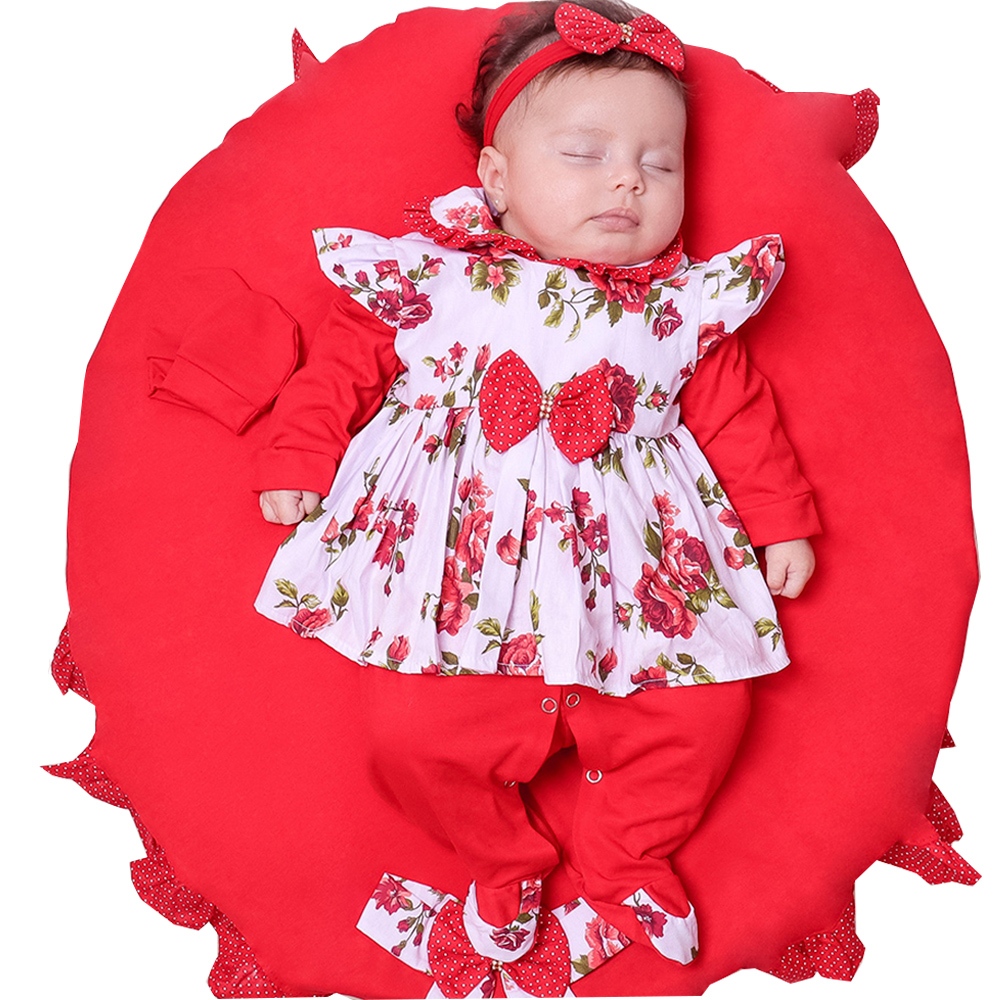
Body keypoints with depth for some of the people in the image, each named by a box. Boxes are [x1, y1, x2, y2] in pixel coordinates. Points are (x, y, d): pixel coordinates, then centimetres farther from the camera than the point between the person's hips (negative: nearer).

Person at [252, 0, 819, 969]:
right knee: (411, 729, -13)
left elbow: (738, 417, 13)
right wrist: (298, 461, 2)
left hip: (632, 587, 2)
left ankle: (626, 854, 23)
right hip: (458, 590, -1)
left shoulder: (686, 310, 8)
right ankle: (503, 858, 20)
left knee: (706, 708, -8)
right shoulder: (432, 275, 3)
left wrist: (783, 523, 11)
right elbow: (346, 357, 7)